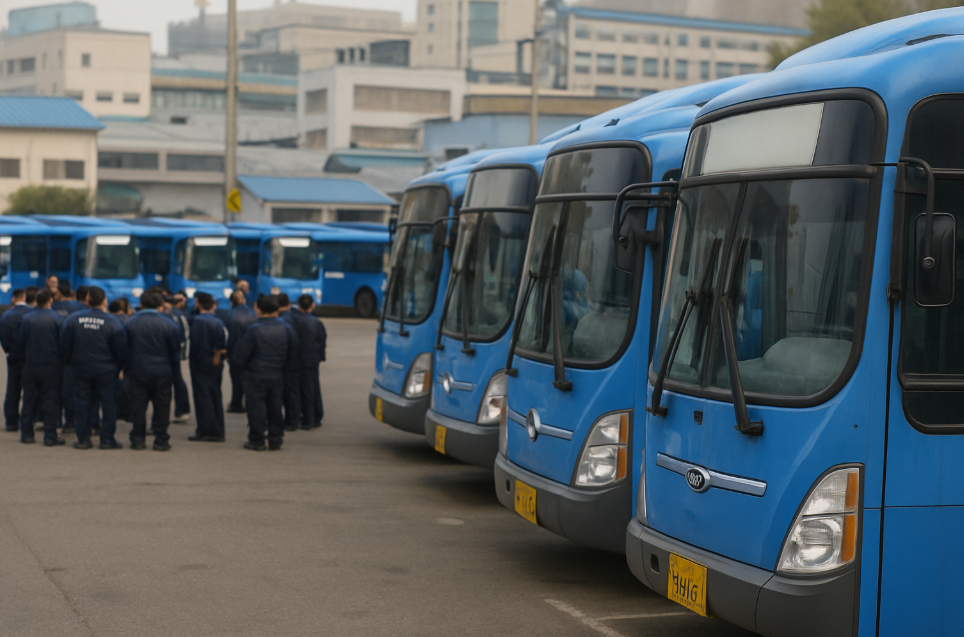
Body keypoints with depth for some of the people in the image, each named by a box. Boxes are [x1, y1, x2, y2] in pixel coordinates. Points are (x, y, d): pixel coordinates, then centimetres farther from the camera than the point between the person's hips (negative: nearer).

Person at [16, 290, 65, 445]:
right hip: (52, 367, -3)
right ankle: (50, 437, 1)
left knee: (29, 400, 12)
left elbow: (19, 343, 4)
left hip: (30, 367, 3)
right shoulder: (57, 319, -10)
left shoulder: (26, 319, 0)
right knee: (51, 402, 2)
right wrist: (60, 360, 7)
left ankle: (26, 434, 15)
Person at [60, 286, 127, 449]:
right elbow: (121, 350, -9)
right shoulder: (112, 322, -10)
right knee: (108, 403, 5)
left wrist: (69, 362, 15)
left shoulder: (73, 319, -3)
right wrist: (118, 368, 7)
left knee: (82, 403, 10)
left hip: (81, 369, 2)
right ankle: (107, 439, 5)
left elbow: (64, 345, 1)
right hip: (106, 370, -2)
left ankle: (83, 439, 11)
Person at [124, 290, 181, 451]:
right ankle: (161, 441, 5)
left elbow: (124, 349, 4)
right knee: (161, 407, 4)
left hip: (137, 372, 1)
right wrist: (174, 370, 11)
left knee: (138, 407, 7)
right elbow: (175, 351, 1)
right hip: (162, 373, -1)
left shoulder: (130, 323, 0)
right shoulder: (168, 324, -4)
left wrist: (125, 370, 12)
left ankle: (137, 439, 10)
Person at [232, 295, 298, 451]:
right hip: (278, 377, 4)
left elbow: (240, 355, -9)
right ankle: (275, 440, 16)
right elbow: (293, 354, 6)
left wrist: (235, 361, 11)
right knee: (275, 409, 13)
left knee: (257, 409, 4)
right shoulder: (287, 328, 0)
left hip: (256, 376, -4)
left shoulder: (254, 329, -14)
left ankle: (257, 441, 7)